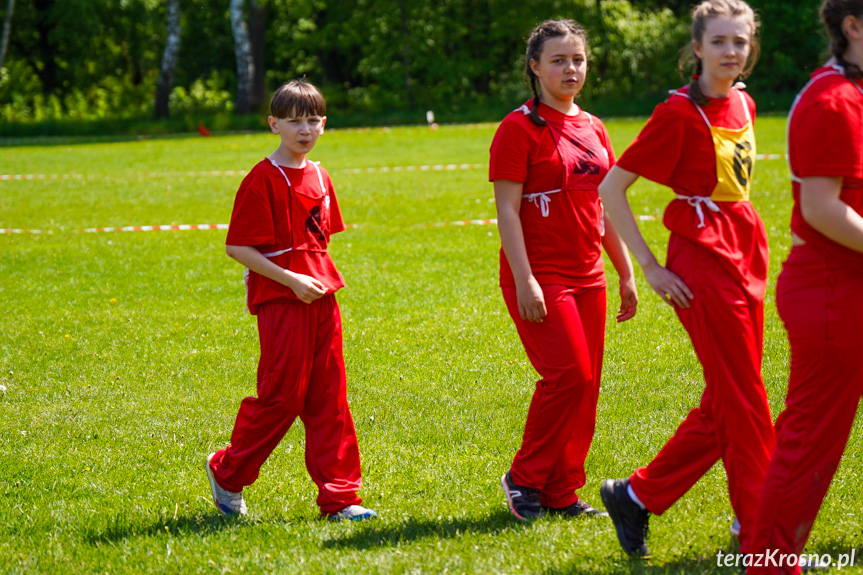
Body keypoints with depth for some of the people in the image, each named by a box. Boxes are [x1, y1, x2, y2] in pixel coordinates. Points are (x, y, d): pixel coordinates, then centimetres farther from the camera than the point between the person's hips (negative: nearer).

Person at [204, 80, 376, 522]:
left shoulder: (319, 177, 13)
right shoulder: (262, 180, -10)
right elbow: (237, 246, -13)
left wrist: (323, 279, 12)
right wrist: (290, 279, -17)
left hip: (320, 295, 7)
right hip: (279, 299, -7)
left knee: (328, 397, 5)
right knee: (283, 394, -5)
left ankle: (338, 496, 8)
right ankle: (227, 471, 15)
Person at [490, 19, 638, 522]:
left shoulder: (593, 129, 14)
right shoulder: (520, 129, -7)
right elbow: (507, 209, -12)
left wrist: (627, 274, 17)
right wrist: (525, 280, -19)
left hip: (587, 278, 7)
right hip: (541, 279, -7)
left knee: (586, 385, 5)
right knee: (569, 374, -14)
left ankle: (562, 491, 13)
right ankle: (524, 479, 1)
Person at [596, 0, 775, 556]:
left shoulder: (743, 105, 9)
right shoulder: (679, 112, -12)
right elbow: (611, 188, -12)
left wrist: (747, 242, 16)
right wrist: (650, 266, -13)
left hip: (744, 254, 8)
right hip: (702, 260, -8)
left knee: (725, 405, 9)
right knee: (743, 404, -5)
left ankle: (637, 495, 19)